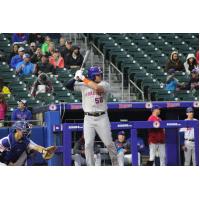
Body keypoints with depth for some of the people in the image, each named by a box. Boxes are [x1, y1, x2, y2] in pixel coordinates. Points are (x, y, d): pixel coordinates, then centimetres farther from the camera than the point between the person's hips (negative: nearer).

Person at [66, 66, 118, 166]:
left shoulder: (105, 85, -4)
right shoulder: (83, 86, 3)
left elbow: (97, 87, -26)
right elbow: (68, 86, 1)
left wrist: (83, 78, -20)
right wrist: (76, 77, -14)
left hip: (102, 117, -1)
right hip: (88, 118, 1)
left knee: (109, 143, 3)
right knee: (88, 144, -3)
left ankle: (115, 163, 20)